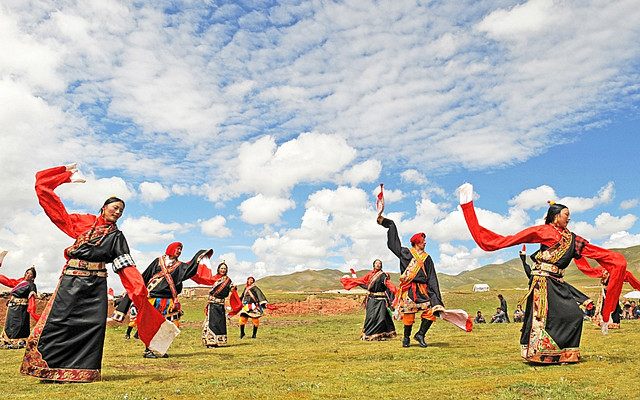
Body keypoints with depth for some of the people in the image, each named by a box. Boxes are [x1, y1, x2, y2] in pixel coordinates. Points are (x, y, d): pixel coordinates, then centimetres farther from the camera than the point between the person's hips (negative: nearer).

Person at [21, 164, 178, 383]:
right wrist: (66, 176, 11)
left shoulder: (116, 236, 10)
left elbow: (126, 266, 1)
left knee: (93, 324, -5)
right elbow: (52, 204, 10)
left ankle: (83, 371, 3)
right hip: (71, 281, 0)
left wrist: (139, 289, -12)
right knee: (57, 320, -2)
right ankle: (49, 370, 11)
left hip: (96, 285, 1)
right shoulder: (83, 222, 9)